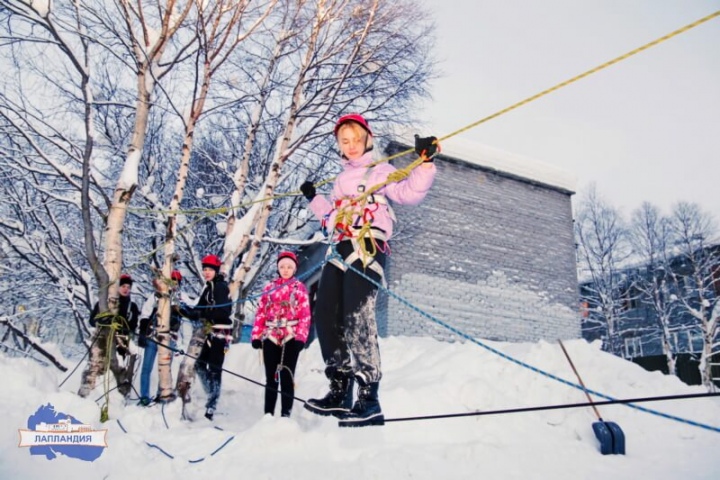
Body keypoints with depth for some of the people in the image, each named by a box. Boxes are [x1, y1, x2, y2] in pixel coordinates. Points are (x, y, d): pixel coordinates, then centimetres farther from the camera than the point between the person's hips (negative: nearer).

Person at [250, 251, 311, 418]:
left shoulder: (300, 288, 5)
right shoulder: (269, 287, 12)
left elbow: (305, 315, -1)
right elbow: (261, 312, 10)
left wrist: (301, 337, -10)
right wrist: (256, 335, 3)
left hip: (291, 337, -2)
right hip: (270, 337, 2)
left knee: (287, 377, 0)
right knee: (271, 378, 6)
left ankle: (286, 415, 4)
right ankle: (268, 415, 12)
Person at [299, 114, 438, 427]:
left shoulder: (380, 171, 10)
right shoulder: (341, 180, 31)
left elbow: (410, 193, -7)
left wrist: (426, 162, -18)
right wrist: (314, 199, 44)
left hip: (367, 247, -8)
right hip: (339, 249, 8)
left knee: (358, 316, -23)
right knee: (326, 316, -2)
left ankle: (369, 398, -24)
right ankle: (339, 392, 6)